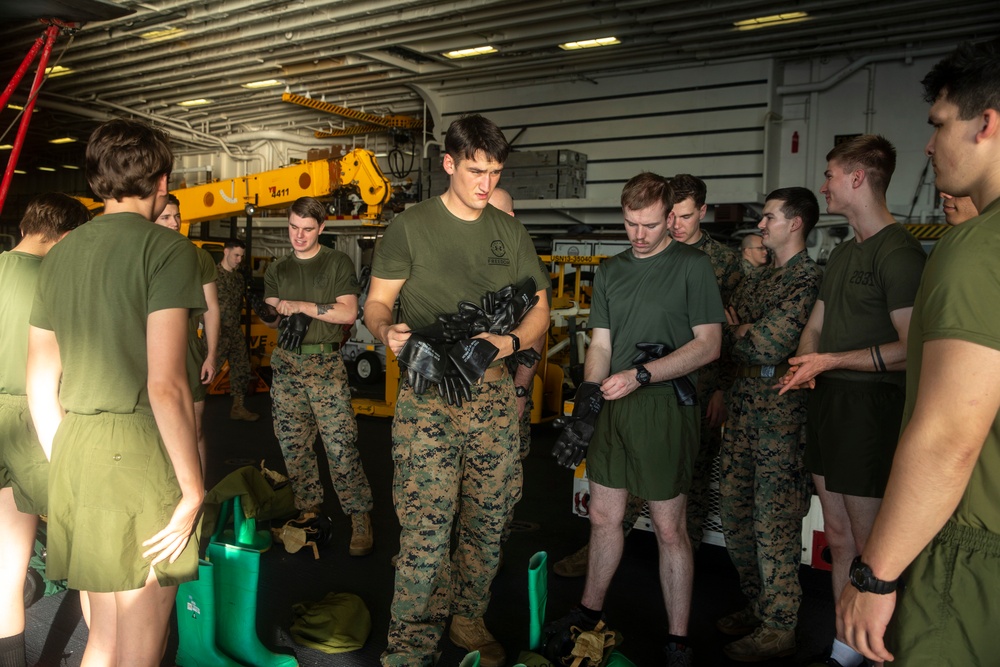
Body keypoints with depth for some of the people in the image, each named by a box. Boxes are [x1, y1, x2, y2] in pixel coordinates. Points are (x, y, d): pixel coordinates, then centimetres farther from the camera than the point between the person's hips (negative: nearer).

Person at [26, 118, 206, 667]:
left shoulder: (58, 255, 13)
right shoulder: (166, 248, -9)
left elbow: (40, 385, 15)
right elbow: (165, 386, -18)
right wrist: (193, 490, -11)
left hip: (73, 451, 7)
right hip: (140, 451, -7)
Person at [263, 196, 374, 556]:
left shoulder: (338, 263, 2)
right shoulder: (277, 269, 15)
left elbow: (348, 313, -8)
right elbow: (270, 319, 11)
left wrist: (302, 305, -12)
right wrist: (273, 312, -12)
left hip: (325, 362, -4)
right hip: (285, 361, 5)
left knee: (341, 444, -9)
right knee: (292, 444, 6)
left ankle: (361, 519, -3)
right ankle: (309, 510, 19)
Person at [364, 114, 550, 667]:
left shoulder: (510, 232, 12)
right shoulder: (410, 227, 2)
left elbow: (539, 308, 12)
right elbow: (376, 303, 2)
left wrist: (510, 342, -9)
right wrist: (387, 331, -22)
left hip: (494, 394, 4)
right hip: (427, 396, -4)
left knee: (487, 521, 11)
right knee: (427, 530, -9)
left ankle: (469, 621, 32)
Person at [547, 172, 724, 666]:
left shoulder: (693, 266, -2)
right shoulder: (610, 271, 13)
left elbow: (708, 345, -7)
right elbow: (600, 344, 12)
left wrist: (641, 375, -16)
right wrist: (585, 402, -2)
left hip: (664, 407, -5)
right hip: (612, 408, 5)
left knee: (669, 528, 2)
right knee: (603, 517, 15)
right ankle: (590, 612, 34)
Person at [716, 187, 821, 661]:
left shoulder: (811, 280, -10)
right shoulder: (754, 280, 17)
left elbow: (771, 344, -18)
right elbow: (725, 336, 14)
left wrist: (741, 333, -1)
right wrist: (754, 338, -5)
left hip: (782, 414, -8)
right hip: (742, 409, 8)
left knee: (774, 524, -1)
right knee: (735, 515, 14)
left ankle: (779, 629, 13)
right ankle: (758, 606, 31)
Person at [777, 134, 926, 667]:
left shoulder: (898, 251, -12)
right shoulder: (842, 254, 17)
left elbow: (911, 349, -18)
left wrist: (832, 360, -17)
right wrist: (803, 366, 2)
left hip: (870, 407, -9)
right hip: (827, 402, 9)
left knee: (871, 547, 0)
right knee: (838, 538, 14)